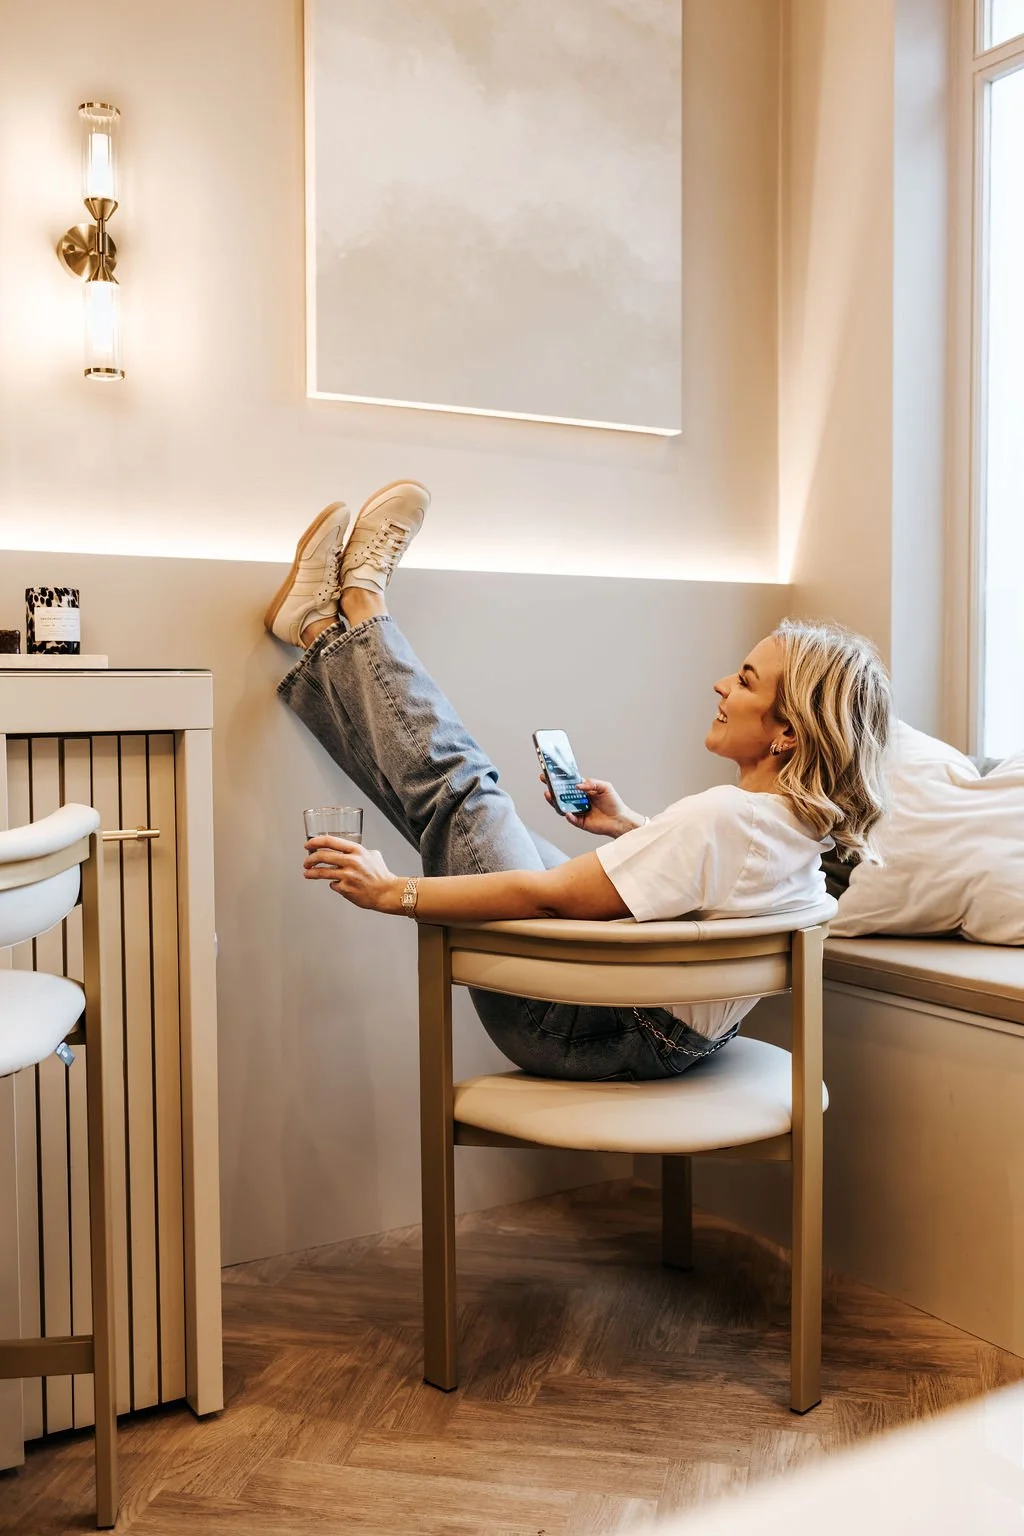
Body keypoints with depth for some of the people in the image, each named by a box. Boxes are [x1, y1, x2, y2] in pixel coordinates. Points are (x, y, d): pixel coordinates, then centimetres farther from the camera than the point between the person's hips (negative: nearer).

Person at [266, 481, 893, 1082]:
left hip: (583, 1036, -7)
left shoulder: (722, 816, -32)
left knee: (459, 795, -1)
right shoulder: (804, 825, -4)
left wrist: (393, 893, -20)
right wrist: (630, 830, 15)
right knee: (467, 789, 9)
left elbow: (545, 896, -29)